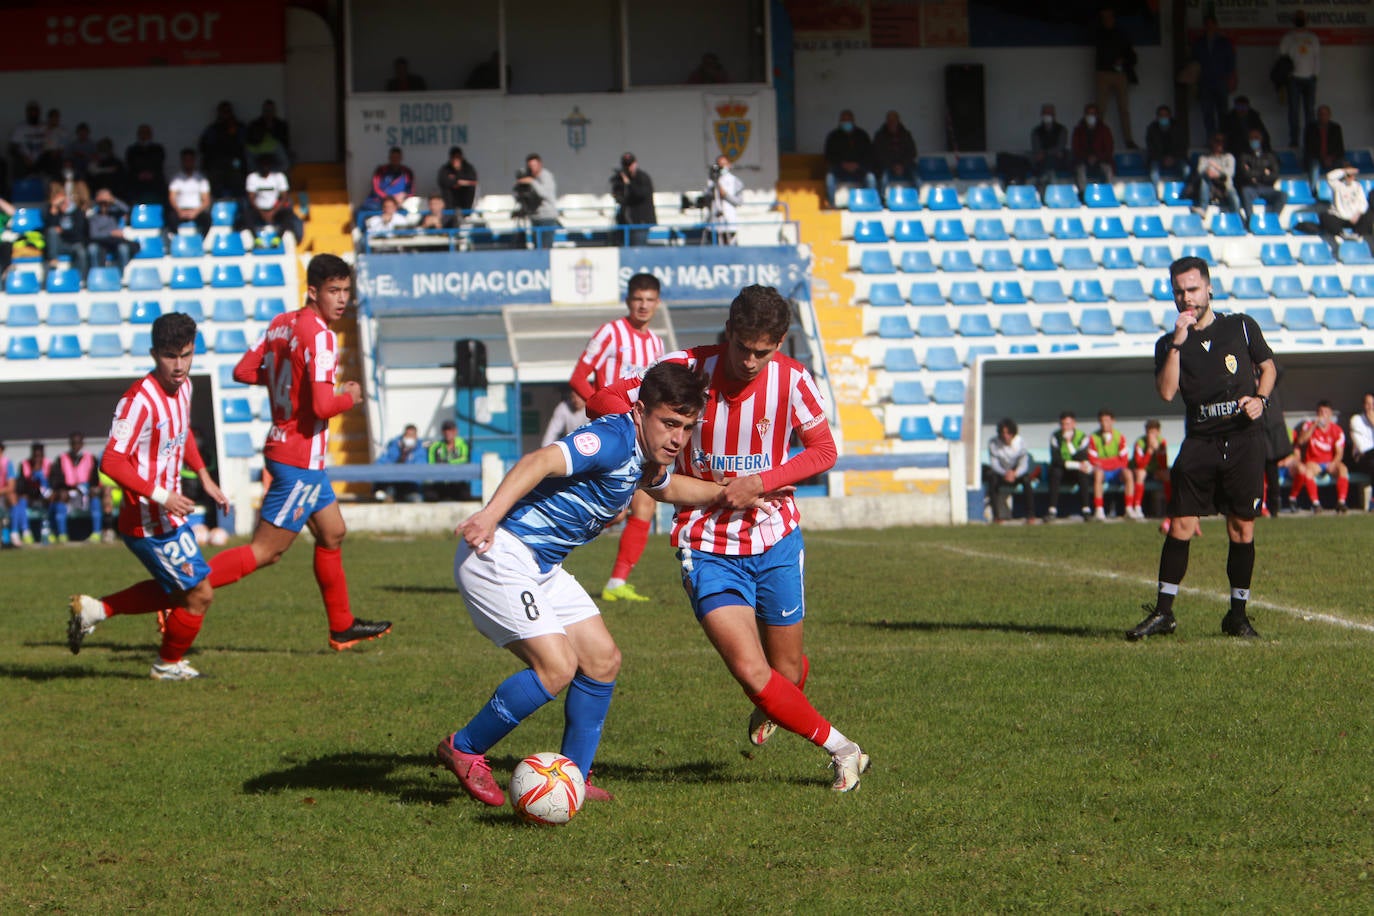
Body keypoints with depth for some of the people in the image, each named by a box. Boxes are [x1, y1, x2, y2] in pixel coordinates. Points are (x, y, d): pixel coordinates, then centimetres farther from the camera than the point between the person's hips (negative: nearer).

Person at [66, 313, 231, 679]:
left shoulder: (182, 386, 2)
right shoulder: (140, 400, -26)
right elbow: (112, 462, -27)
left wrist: (204, 477, 19)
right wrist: (161, 496, -30)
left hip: (169, 513, 9)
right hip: (150, 522, -9)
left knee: (175, 591, 23)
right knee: (199, 594, 0)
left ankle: (93, 610, 31)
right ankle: (169, 664, 24)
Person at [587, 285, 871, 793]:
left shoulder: (792, 380, -10)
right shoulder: (688, 367, -12)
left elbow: (823, 450, 0)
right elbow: (604, 401, -4)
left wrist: (760, 483, -15)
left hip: (775, 538, 1)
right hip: (708, 547, -1)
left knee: (787, 672, 10)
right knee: (751, 672, -15)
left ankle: (770, 708, 48)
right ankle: (841, 750, 3)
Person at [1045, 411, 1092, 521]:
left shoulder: (1082, 437, -7)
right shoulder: (1055, 436, -6)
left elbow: (1081, 459, -20)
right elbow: (1055, 460, -17)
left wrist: (1069, 443, -25)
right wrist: (1076, 465, -25)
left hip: (1076, 472, 0)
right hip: (1062, 472, 0)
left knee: (1083, 473, -33)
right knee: (1055, 471, -33)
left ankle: (1086, 510, -33)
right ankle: (1052, 510, -36)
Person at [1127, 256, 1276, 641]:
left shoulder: (1242, 327, 9)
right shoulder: (1169, 344, 9)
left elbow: (1268, 367, 19)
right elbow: (1166, 391, -5)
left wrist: (1260, 398, 0)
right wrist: (1177, 344, -11)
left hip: (1244, 439, 0)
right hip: (1199, 441, 1)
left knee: (1242, 528, -1)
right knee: (1181, 526, -6)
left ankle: (1238, 614, 8)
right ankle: (1163, 613, 0)